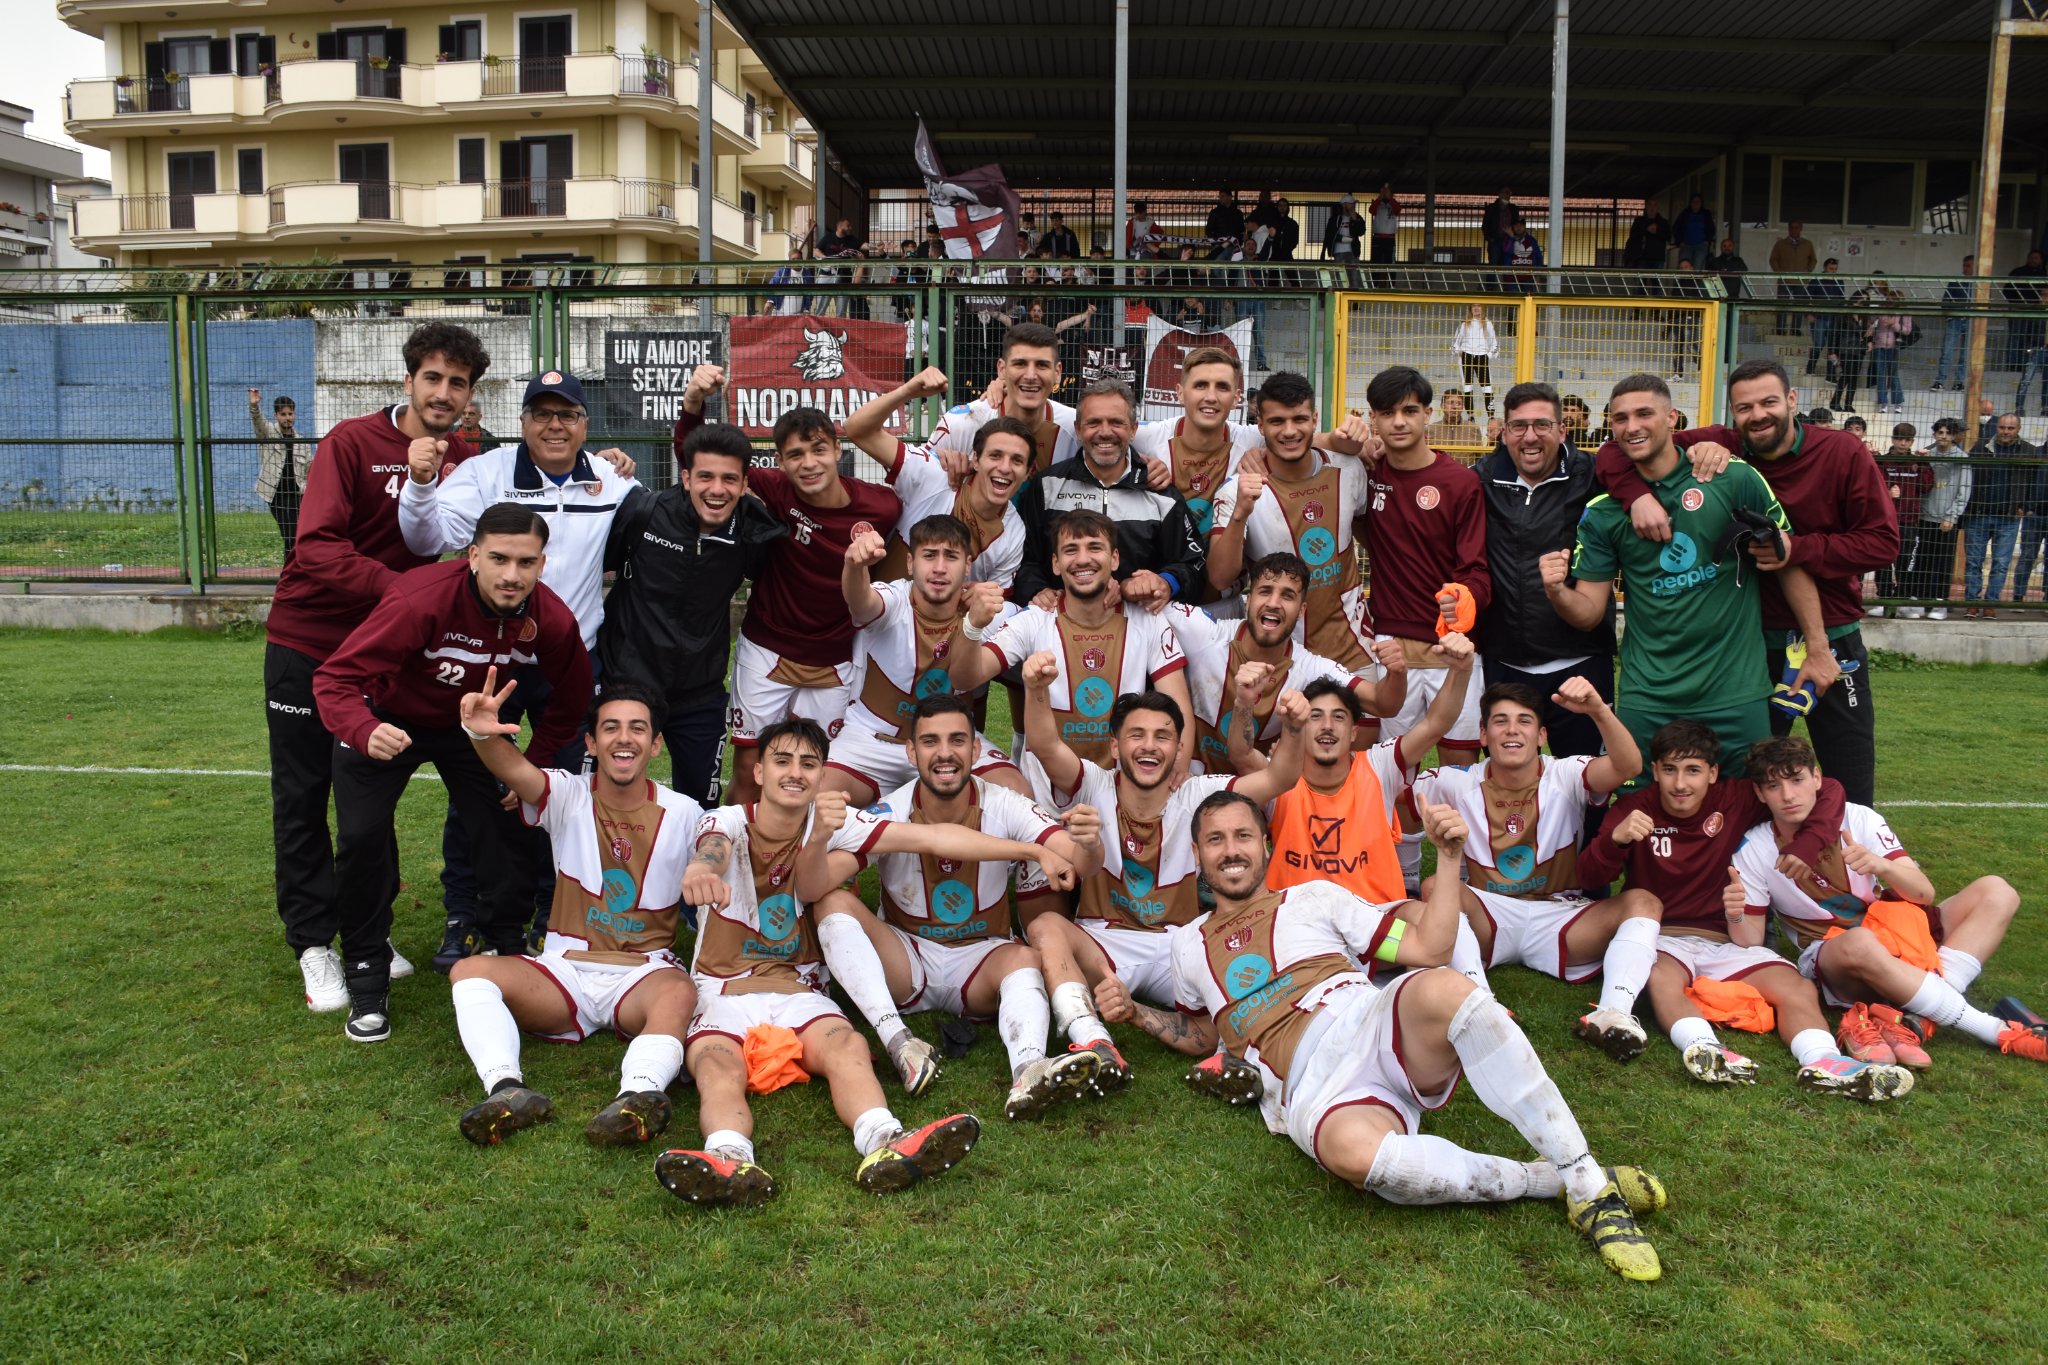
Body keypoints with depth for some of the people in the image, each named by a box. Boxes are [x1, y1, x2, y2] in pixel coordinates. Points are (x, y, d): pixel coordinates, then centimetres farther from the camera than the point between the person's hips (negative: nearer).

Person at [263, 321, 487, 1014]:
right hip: (307, 640, -3)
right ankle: (313, 943, 14)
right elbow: (318, 548, -25)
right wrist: (399, 587, -37)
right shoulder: (352, 443, -14)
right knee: (302, 795, 4)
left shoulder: (465, 459, -2)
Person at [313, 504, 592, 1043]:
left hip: (472, 725, 3)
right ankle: (367, 978, 4)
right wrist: (365, 732, -56)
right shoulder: (420, 600, -39)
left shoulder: (551, 620, -24)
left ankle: (507, 956, 17)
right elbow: (335, 679, -36)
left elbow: (571, 698, -3)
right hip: (387, 719, -3)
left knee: (506, 831, -5)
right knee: (362, 836, -14)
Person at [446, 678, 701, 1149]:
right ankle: (507, 1088, -46)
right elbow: (515, 770, -22)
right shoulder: (568, 796, 1)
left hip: (645, 973, -1)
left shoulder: (684, 815, 3)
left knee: (681, 993, -36)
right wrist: (481, 733, -43)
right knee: (469, 972, -23)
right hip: (564, 969, 2)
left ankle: (640, 1093, -61)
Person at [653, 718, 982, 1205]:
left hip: (800, 994, 2)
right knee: (717, 1066, -35)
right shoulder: (729, 821, -4)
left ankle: (885, 1144, -58)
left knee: (848, 1045, -32)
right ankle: (729, 1160, -63)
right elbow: (714, 846, -29)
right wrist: (701, 869, -53)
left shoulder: (828, 825, 11)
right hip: (724, 995, -1)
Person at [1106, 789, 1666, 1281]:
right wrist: (1135, 1012, 22)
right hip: (1312, 1089, 0)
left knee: (1440, 989, -38)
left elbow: (1428, 948, 14)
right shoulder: (1190, 949, 27)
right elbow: (1203, 1037, 38)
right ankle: (1548, 1182, -19)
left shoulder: (1312, 897, 21)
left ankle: (1587, 1180, -29)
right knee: (1351, 1150, -40)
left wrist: (1449, 860, 3)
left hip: (1379, 1024, 1)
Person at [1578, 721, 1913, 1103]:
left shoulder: (1735, 800, 3)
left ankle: (1822, 1063, -44)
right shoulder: (1635, 809, -2)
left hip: (1726, 940, 3)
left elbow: (1828, 791, 2)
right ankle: (1703, 1049, -61)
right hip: (1661, 940, -3)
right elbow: (1593, 876, -13)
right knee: (1661, 978, -37)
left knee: (1798, 989, -21)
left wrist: (1805, 847, -15)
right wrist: (1615, 838, -35)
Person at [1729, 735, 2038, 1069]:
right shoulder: (1753, 851, -6)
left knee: (1996, 892, -16)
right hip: (1830, 958, -4)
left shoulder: (1857, 818, -4)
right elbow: (1751, 944, -5)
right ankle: (1997, 1031, -28)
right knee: (1858, 943, -40)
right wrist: (1735, 918, -28)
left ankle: (1914, 1021, -32)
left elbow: (1924, 893, -9)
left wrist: (1882, 866, -30)